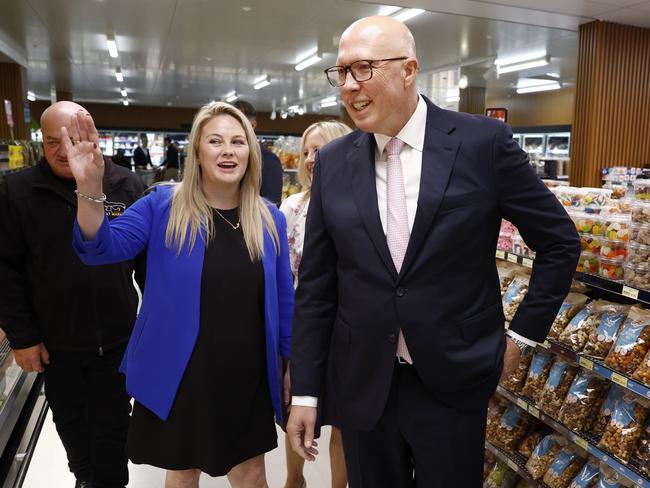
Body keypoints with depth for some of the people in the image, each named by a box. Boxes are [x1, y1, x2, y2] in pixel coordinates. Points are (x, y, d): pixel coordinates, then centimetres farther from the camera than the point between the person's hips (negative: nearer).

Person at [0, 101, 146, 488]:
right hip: (54, 341, 1)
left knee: (111, 422, 12)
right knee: (70, 419, 21)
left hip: (117, 337, -1)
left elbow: (149, 258, 0)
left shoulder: (127, 186, -5)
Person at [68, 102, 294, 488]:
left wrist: (291, 362, 7)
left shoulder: (270, 219, -1)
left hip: (248, 379, 2)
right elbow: (103, 248, -11)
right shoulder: (164, 204, -7)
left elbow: (284, 297, 4)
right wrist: (90, 189, -28)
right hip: (179, 377, -1)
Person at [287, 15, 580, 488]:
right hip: (362, 386, 3)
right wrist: (305, 391, 0)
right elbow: (316, 285, 0)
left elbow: (560, 241, 1)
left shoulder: (484, 142, -9)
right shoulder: (333, 162, -1)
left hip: (453, 382, -2)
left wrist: (522, 334, -1)